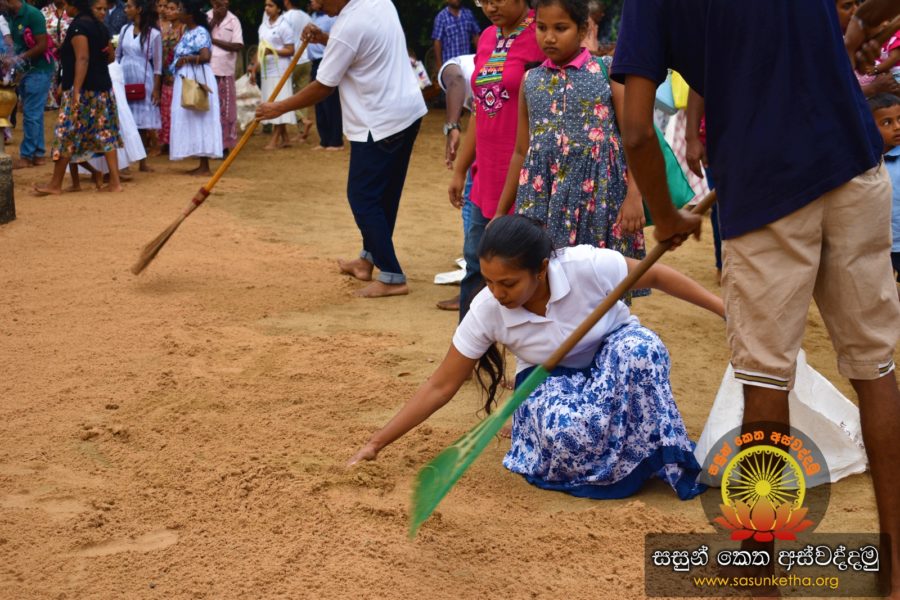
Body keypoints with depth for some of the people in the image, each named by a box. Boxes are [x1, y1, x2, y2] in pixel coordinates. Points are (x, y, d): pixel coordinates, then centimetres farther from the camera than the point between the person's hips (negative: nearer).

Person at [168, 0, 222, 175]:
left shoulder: (200, 33, -14)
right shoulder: (187, 32, 14)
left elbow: (205, 56, -27)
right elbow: (181, 55, 14)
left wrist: (185, 59, -16)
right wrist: (179, 62, -5)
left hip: (197, 80, -9)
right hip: (186, 80, 9)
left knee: (200, 120, -5)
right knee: (191, 120, 10)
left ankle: (205, 167, -1)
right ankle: (202, 165, 14)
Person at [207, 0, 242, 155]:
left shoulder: (233, 21, 0)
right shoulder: (206, 18, 3)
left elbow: (238, 46, -7)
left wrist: (214, 40, -11)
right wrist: (212, 22, -11)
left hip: (225, 72, -1)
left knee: (225, 109, 3)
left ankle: (225, 145, 10)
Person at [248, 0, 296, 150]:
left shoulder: (284, 26, -8)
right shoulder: (263, 26, 13)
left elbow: (290, 50, -10)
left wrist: (272, 51, -21)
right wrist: (254, 68, 12)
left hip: (279, 71, -7)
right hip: (266, 70, 8)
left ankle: (274, 140, -6)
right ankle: (284, 139, 13)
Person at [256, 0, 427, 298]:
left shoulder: (348, 26, -20)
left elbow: (322, 88, -13)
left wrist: (279, 108, -1)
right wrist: (324, 38, 9)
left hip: (380, 124, -9)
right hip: (408, 111, 9)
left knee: (362, 198, -2)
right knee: (384, 195, 18)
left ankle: (392, 277, -2)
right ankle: (368, 260, 32)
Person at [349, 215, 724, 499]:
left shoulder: (587, 266, -31)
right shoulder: (486, 310, -25)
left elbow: (656, 275, -13)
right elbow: (439, 387, -17)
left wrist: (723, 308, -9)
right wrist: (376, 443, -20)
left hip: (614, 356, 0)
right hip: (551, 382, 0)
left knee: (640, 347, -37)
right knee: (564, 432, -37)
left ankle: (664, 456, -18)